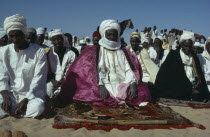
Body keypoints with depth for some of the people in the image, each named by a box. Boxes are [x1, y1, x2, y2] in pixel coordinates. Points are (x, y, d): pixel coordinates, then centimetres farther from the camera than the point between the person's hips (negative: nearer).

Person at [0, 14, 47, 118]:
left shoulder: (39, 52, -7)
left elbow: (38, 80, -10)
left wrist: (26, 99, -21)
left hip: (31, 95, -1)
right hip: (10, 94, 2)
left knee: (37, 107, -35)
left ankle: (8, 113, -10)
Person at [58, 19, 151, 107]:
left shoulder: (124, 52, 19)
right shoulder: (94, 52, 12)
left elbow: (129, 70, 6)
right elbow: (96, 71, -2)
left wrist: (133, 84, -14)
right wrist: (100, 86, -21)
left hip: (124, 86, 2)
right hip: (105, 87, -1)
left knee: (143, 93, -25)